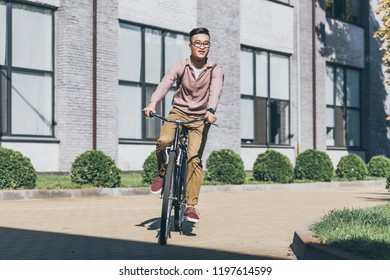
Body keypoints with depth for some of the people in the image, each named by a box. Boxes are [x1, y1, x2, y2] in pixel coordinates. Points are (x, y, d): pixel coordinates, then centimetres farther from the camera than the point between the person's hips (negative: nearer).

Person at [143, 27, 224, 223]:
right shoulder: (180, 66, -4)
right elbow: (165, 83, -20)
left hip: (200, 118, 0)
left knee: (195, 159, -13)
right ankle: (162, 174, 2)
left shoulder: (215, 70, -5)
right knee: (163, 140, -28)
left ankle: (191, 206, -7)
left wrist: (211, 111, -44)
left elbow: (216, 90, -23)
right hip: (178, 112, 1)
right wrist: (153, 104, -39)